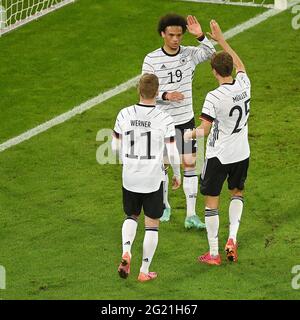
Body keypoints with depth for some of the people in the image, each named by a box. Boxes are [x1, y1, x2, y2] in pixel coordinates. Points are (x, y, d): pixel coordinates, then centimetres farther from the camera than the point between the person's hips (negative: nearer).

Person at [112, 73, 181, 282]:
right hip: (153, 179, -2)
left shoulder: (125, 114, -6)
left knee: (131, 216, 23)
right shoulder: (165, 120, -14)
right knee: (152, 224, 11)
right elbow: (172, 152, -10)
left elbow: (116, 146, 3)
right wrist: (177, 174, 7)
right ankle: (144, 271, 13)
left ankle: (126, 252, -2)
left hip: (130, 177, 2)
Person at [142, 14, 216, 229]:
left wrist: (200, 36, -38)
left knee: (190, 164, -1)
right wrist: (165, 95, -25)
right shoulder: (151, 59, -10)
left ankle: (191, 215, 3)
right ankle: (164, 205, 34)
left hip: (186, 119, 1)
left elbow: (210, 53, -22)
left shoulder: (189, 54, -4)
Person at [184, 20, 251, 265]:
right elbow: (239, 64, 15)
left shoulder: (214, 97, -23)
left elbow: (205, 130, -22)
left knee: (212, 200, 7)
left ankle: (213, 253, 11)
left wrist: (191, 134, -1)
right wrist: (221, 40, 20)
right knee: (237, 192, 27)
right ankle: (232, 238, 12)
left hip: (218, 155, -5)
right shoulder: (244, 85, -7)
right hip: (242, 153, 5)